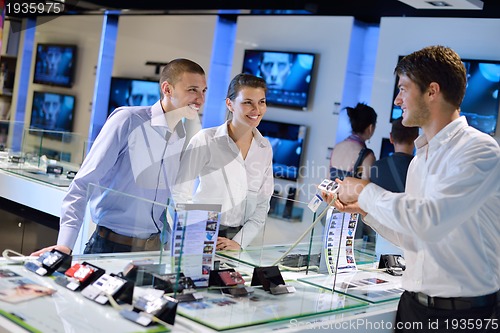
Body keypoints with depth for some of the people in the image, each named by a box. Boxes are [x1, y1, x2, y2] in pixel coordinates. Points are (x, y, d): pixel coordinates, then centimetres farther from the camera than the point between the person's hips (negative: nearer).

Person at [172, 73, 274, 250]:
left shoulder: (265, 148, 4)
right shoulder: (206, 140, -9)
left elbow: (262, 204, 6)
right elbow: (180, 194, -9)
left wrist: (239, 242, -5)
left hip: (237, 239, 4)